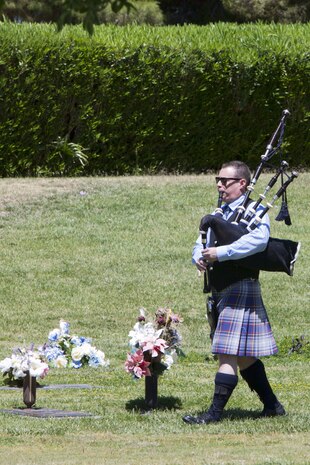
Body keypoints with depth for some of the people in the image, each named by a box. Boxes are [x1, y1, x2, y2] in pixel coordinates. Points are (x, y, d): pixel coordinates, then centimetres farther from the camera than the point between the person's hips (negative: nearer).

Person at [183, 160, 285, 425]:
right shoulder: (220, 214, 18)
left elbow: (259, 240, -26)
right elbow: (202, 243, 15)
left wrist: (221, 253, -27)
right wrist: (199, 257, -9)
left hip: (241, 289, -9)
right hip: (220, 292, 9)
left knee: (228, 354, -12)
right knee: (243, 357, 13)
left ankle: (215, 412, -15)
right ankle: (272, 406, 22)